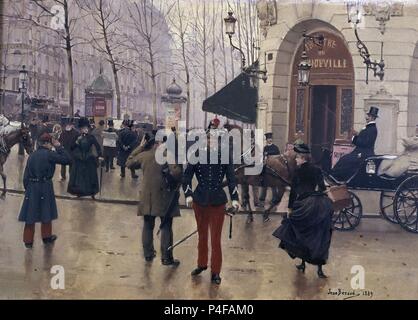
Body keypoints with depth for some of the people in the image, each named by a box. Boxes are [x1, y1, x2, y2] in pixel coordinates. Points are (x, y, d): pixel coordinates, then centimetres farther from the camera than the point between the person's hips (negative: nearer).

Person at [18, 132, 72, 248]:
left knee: (30, 214, 7)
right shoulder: (49, 154, -12)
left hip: (31, 187, 5)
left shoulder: (32, 156, 6)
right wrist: (59, 147, -5)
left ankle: (28, 241, 11)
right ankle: (46, 237, 27)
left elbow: (26, 175, 8)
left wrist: (27, 188, 16)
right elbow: (67, 159, -13)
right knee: (46, 212, 13)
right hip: (45, 186, -4)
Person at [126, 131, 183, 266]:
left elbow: (129, 163, 16)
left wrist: (140, 147, 16)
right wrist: (175, 185, -4)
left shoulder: (143, 155, -1)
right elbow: (177, 173, -25)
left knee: (148, 226, 16)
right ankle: (167, 258, 6)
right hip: (164, 197, -4)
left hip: (147, 197, 4)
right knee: (166, 227, 4)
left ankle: (148, 254, 25)